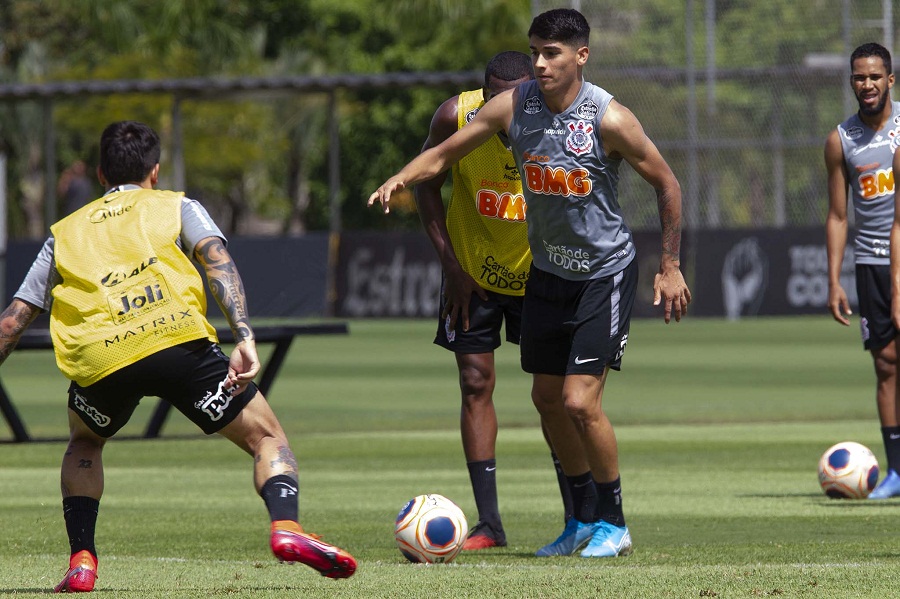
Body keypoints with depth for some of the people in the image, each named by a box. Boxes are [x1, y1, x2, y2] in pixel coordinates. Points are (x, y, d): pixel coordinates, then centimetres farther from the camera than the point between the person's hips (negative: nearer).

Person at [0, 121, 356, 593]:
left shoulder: (65, 232, 31)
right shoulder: (176, 207, 24)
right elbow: (217, 259, 4)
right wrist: (244, 337, -7)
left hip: (97, 357, 2)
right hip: (177, 338, -2)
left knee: (84, 445, 34)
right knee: (266, 436, 11)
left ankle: (81, 562, 17)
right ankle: (286, 527, -17)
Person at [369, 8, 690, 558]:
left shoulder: (609, 119, -21)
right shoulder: (514, 106, -9)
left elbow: (666, 184, -9)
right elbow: (445, 153, -1)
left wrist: (670, 266, -7)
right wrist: (402, 177, -22)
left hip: (605, 273, -6)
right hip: (548, 269, 6)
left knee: (581, 402, -14)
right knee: (548, 399, 11)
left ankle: (614, 524, 5)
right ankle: (585, 518, 29)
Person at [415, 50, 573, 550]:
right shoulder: (456, 118, -23)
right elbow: (426, 185, -6)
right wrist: (451, 265, -10)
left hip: (540, 271, -1)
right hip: (473, 274, 1)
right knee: (475, 385, -4)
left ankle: (578, 516, 9)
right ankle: (488, 524, 1)